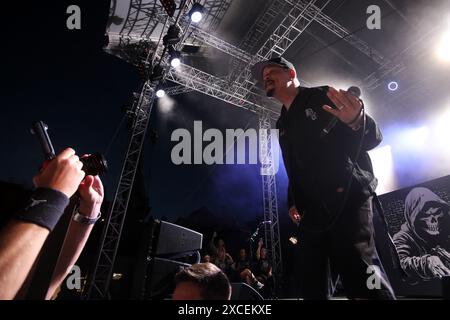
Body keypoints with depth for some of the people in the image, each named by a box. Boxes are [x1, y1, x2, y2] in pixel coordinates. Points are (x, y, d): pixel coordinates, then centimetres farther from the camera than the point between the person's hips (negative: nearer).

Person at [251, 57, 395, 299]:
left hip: (347, 200, -6)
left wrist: (356, 122, -26)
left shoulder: (323, 97, 1)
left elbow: (373, 137, -4)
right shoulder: (282, 125, 19)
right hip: (311, 213, 7)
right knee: (311, 286, 11)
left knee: (362, 281, -16)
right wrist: (292, 202, 11)